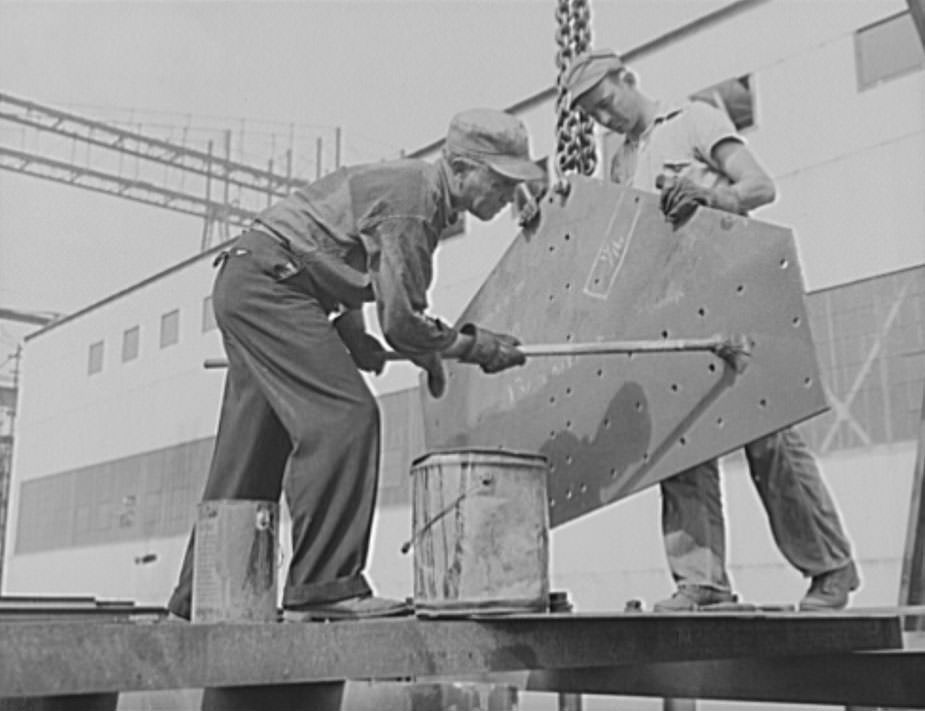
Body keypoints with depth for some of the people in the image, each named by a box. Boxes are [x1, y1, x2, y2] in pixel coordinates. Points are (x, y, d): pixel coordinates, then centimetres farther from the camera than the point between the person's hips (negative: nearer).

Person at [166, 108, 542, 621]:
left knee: (253, 451, 11)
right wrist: (475, 346, -7)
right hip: (268, 284, -10)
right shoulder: (409, 199, -17)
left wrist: (353, 337, 9)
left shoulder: (417, 187, 14)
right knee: (344, 417, -17)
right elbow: (401, 318, -20)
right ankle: (323, 585, -16)